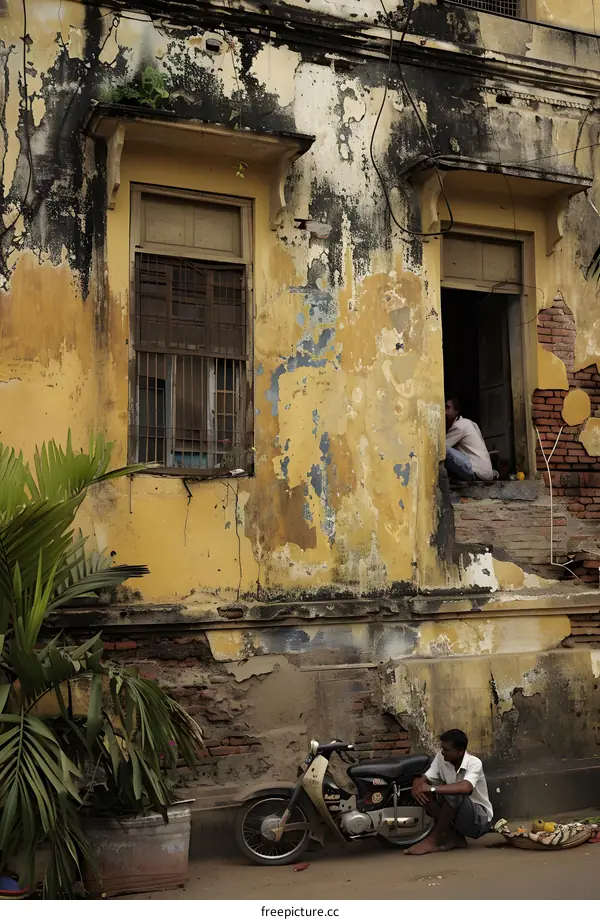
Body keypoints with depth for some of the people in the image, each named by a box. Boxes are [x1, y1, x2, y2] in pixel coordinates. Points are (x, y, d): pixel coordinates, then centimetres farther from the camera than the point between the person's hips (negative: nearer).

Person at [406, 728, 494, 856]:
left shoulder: (474, 763, -22)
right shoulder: (440, 759, -5)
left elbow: (466, 788, -42)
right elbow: (422, 779, -8)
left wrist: (432, 789, -40)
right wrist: (417, 788, -33)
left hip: (480, 819, -6)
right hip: (456, 815, 6)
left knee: (453, 794, -34)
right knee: (423, 794, -14)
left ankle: (433, 840, -19)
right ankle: (454, 837, -9)